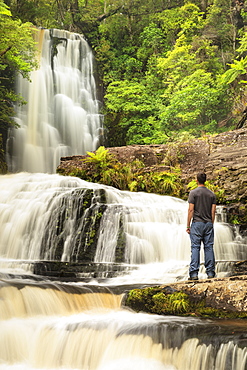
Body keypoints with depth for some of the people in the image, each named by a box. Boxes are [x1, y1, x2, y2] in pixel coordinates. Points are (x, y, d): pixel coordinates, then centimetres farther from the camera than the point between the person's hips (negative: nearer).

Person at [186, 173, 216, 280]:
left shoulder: (193, 193, -4)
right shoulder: (212, 194, 8)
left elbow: (191, 210, -8)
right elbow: (213, 211, 7)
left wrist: (188, 225, -4)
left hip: (197, 223, -3)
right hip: (208, 224, 3)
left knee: (195, 247, -3)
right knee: (209, 247, 6)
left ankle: (194, 273, -8)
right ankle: (210, 272, 5)